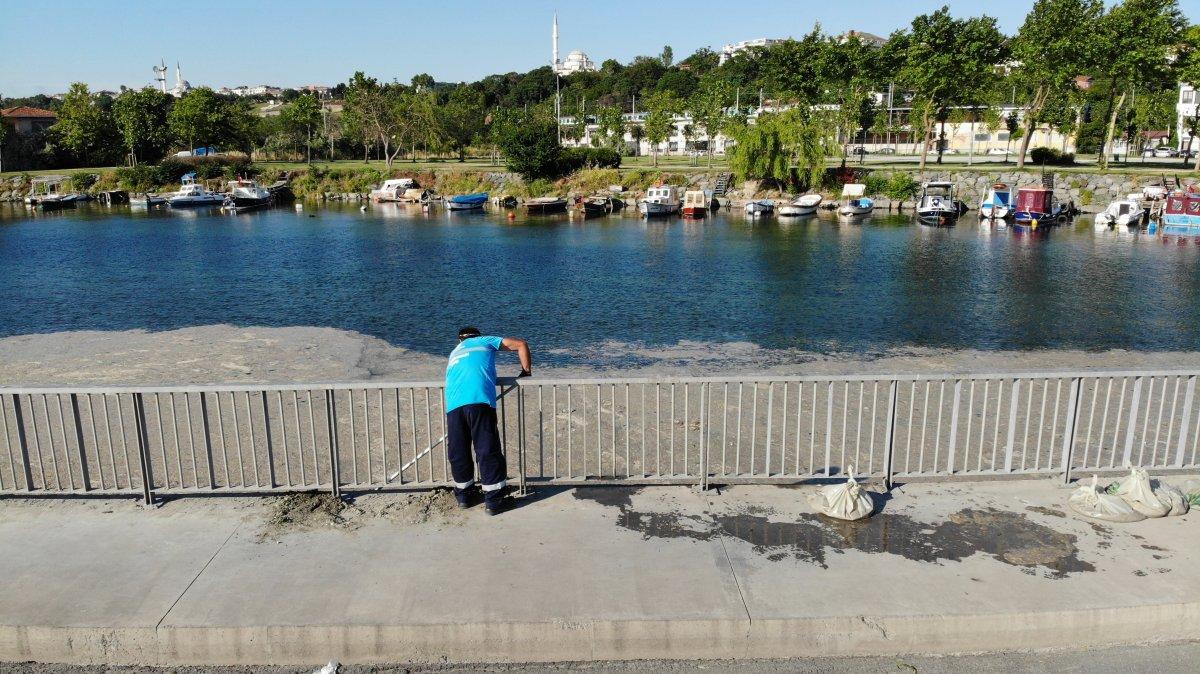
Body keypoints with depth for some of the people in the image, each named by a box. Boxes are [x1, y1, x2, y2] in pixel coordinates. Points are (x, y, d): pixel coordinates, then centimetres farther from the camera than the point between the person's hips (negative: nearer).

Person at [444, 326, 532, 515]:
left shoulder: (454, 353, 36)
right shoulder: (484, 341, 23)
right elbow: (521, 345, 20)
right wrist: (526, 371, 29)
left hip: (452, 405, 5)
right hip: (479, 401, -5)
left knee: (458, 453, 16)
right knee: (488, 451, 1)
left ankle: (464, 495, 29)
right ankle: (494, 500, 6)